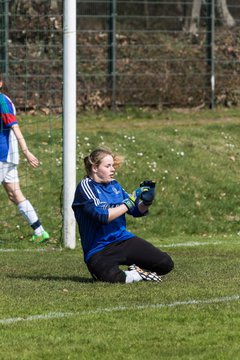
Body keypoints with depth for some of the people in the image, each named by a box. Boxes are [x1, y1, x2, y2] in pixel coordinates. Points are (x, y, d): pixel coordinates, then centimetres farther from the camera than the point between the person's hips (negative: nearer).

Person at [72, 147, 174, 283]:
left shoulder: (114, 185, 13)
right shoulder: (86, 186, -9)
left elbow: (137, 211, 18)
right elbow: (102, 216, -22)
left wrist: (146, 202, -4)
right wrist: (129, 202, -17)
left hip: (124, 240, 6)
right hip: (99, 249, -6)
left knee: (166, 264, -10)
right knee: (111, 277, -38)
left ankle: (138, 271, 14)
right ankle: (133, 276, -7)